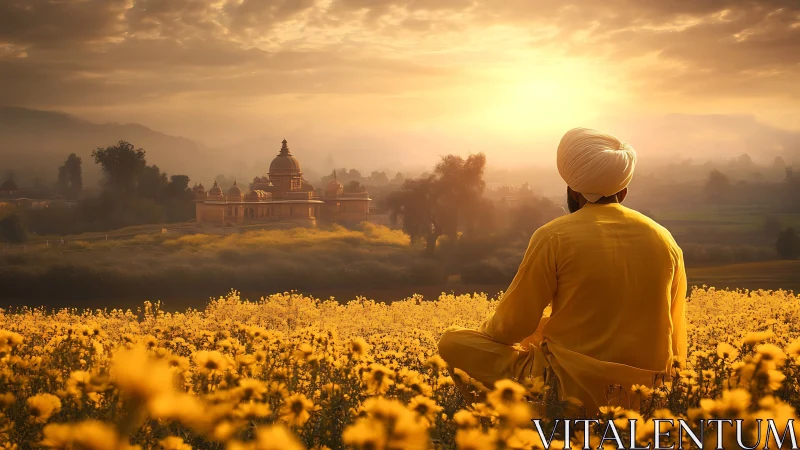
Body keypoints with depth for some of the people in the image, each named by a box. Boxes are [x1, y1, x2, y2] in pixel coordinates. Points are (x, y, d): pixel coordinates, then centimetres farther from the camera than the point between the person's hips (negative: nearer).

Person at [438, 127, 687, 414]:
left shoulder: (555, 237, -11)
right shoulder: (665, 240, 3)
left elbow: (514, 325, -5)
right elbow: (674, 334, 12)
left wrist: (486, 333, 18)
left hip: (577, 389, -6)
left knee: (452, 343, 6)